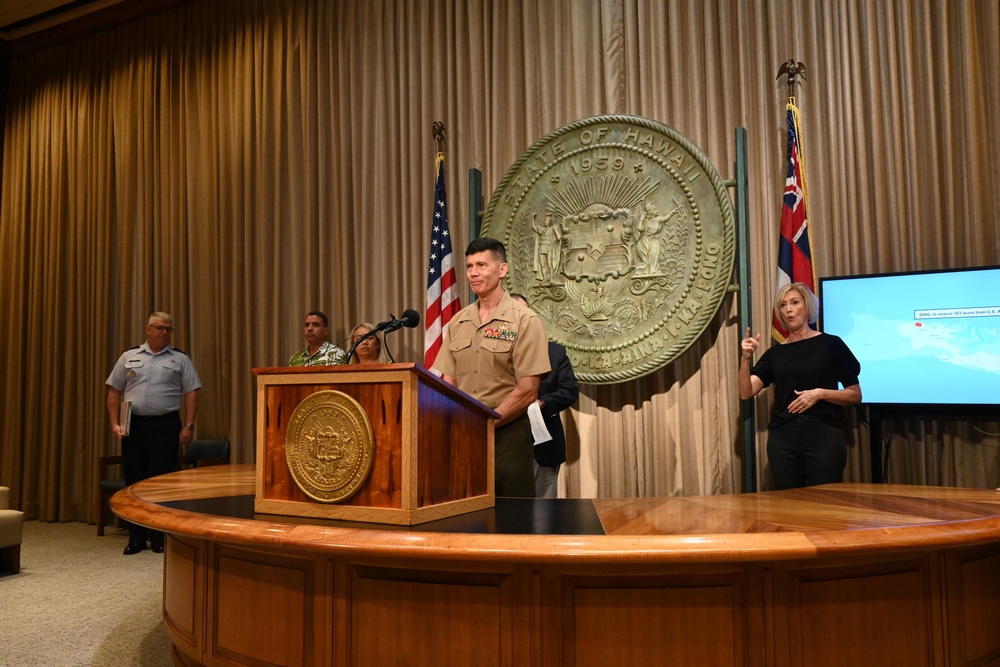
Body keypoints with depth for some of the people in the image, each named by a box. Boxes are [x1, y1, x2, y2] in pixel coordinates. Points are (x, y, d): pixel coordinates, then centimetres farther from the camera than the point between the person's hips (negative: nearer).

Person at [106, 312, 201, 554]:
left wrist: (189, 426, -8)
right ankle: (136, 538, 16)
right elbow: (114, 391, 10)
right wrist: (114, 423, 1)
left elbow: (191, 393, 0)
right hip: (134, 425, 2)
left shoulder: (180, 359, 5)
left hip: (166, 425, -2)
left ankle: (160, 538, 12)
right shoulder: (129, 357, 10)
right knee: (134, 480, 6)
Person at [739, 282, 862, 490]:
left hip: (824, 435, -2)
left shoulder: (831, 344, 2)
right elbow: (746, 392, -1)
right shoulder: (775, 353, 10)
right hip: (783, 437, 3)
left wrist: (820, 393, -13)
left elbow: (855, 395, 3)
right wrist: (746, 358, -15)